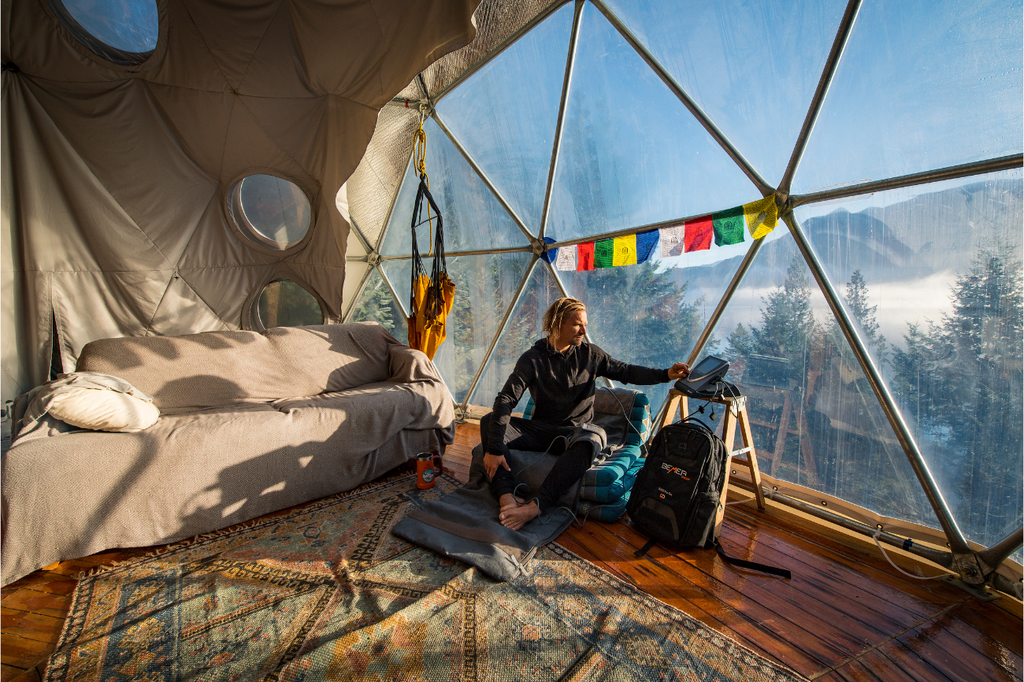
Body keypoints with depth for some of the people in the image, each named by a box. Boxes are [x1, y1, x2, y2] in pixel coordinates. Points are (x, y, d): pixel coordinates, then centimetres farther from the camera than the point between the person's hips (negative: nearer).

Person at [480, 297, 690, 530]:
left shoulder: (591, 355, 5)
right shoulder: (532, 359, -5)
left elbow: (626, 372, 13)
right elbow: (506, 400, -14)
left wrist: (665, 374, -2)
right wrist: (495, 449, -24)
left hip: (575, 432, 0)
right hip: (540, 430, 1)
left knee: (586, 444, -38)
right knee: (489, 422, -22)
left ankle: (534, 507, -43)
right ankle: (506, 497, -36)